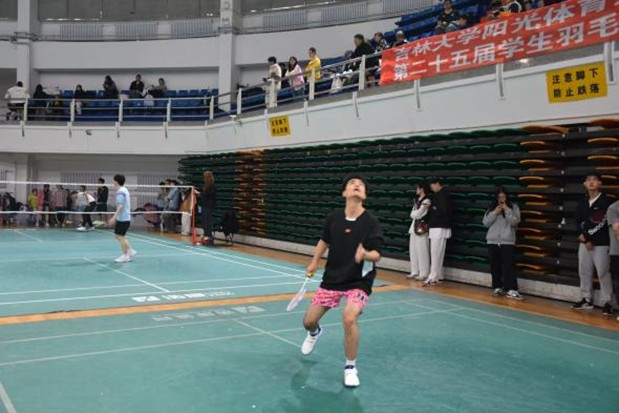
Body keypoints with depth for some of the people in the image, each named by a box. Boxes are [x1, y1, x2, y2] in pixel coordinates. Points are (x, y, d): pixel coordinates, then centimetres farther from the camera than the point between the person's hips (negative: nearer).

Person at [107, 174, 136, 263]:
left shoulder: (120, 192, -16)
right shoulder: (125, 190, 14)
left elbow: (120, 206, -24)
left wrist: (114, 217, -26)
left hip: (122, 218, -9)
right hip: (125, 218, 9)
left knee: (120, 236, -1)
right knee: (120, 236, 16)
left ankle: (125, 256, 5)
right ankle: (131, 251, 17)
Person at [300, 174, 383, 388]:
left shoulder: (371, 221, -14)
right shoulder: (334, 217, -4)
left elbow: (377, 255, -16)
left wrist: (365, 255, -37)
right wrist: (314, 262, 8)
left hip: (359, 281, -4)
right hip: (332, 277, 4)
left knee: (349, 317, -30)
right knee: (309, 321, 6)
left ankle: (350, 367, -4)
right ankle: (315, 333, 49)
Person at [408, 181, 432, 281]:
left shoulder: (427, 201, -12)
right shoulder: (417, 200, 16)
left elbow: (418, 214, -14)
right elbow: (412, 214, 12)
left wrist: (415, 213, 5)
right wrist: (416, 213, -6)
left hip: (422, 227, -9)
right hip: (414, 226, 9)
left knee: (422, 251, -6)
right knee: (413, 250, 11)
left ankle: (424, 273, 0)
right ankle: (414, 272, 18)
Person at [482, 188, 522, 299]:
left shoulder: (514, 207, 4)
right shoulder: (491, 208, 10)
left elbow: (514, 222, -7)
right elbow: (486, 223, 2)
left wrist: (507, 210, -11)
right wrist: (495, 212, -7)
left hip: (508, 242, -2)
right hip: (493, 241, 3)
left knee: (509, 266, -8)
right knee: (495, 266, 6)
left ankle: (511, 290, -8)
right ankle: (497, 287, 16)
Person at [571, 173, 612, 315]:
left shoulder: (605, 201, -8)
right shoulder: (582, 202, 9)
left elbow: (602, 224, -14)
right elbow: (578, 222, 8)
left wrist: (587, 235, -10)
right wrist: (586, 240, -4)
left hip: (601, 243, -6)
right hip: (584, 242, 6)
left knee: (603, 273, -6)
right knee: (584, 271, 10)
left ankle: (607, 303, 1)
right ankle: (587, 300, 21)